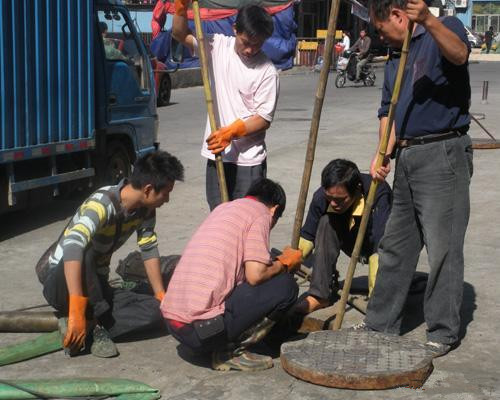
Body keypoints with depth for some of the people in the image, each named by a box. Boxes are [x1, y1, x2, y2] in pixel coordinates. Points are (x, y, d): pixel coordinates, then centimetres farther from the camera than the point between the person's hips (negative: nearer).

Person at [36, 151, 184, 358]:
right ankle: (94, 324, -24)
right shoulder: (103, 203, -29)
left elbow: (149, 250, 8)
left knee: (155, 310, -16)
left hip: (96, 286, 7)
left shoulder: (145, 209, -4)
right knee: (87, 251, -40)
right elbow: (72, 246, -44)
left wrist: (162, 297, 5)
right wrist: (76, 312, -50)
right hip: (60, 280, -7)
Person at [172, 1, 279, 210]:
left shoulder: (267, 72, -12)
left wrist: (231, 132, -24)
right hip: (216, 154, 4)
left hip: (248, 160, -4)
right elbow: (180, 34, 5)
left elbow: (264, 118, -12)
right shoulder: (217, 46, 0)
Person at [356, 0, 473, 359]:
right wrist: (383, 154, -1)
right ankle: (380, 324, 24)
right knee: (395, 246, 14)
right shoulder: (395, 60, 20)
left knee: (443, 248, -3)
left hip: (443, 154, -8)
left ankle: (443, 333, 7)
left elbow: (459, 53, -27)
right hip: (407, 158, 8)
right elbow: (389, 113, 16)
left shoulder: (444, 30, -3)